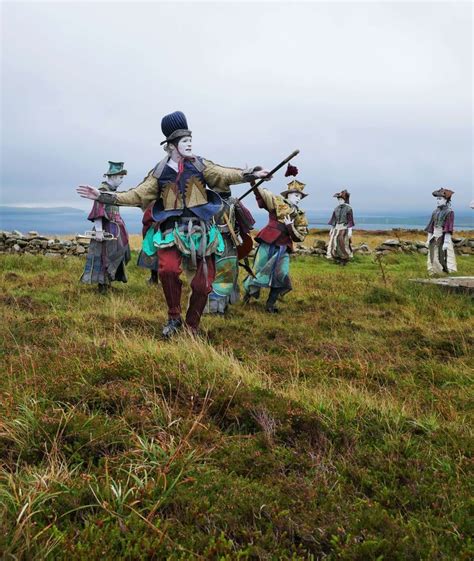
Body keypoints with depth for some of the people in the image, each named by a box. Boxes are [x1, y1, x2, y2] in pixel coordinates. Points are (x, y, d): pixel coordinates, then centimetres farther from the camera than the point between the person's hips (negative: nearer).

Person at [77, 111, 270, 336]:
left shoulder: (199, 165, 7)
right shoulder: (160, 172, 7)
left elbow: (224, 174, -6)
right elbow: (137, 195, 6)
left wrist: (248, 175, -22)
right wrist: (104, 197, -1)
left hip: (201, 229, 1)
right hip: (173, 229, -1)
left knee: (203, 283, 0)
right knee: (168, 269, -28)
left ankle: (192, 326, 22)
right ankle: (174, 317, -4)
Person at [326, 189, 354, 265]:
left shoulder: (348, 208, -8)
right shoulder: (337, 208, 8)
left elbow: (350, 220, -9)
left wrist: (350, 231, -13)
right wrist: (331, 229, 14)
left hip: (344, 229, -5)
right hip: (336, 228, 5)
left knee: (343, 245, -4)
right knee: (334, 243, 2)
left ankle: (345, 259, 11)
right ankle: (337, 259, 14)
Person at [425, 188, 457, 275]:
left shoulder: (449, 212, -8)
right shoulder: (435, 212, 11)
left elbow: (449, 229, -14)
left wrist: (446, 242, -20)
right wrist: (428, 239, 11)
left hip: (443, 238, -6)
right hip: (434, 238, 7)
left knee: (443, 260, -7)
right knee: (433, 260, 7)